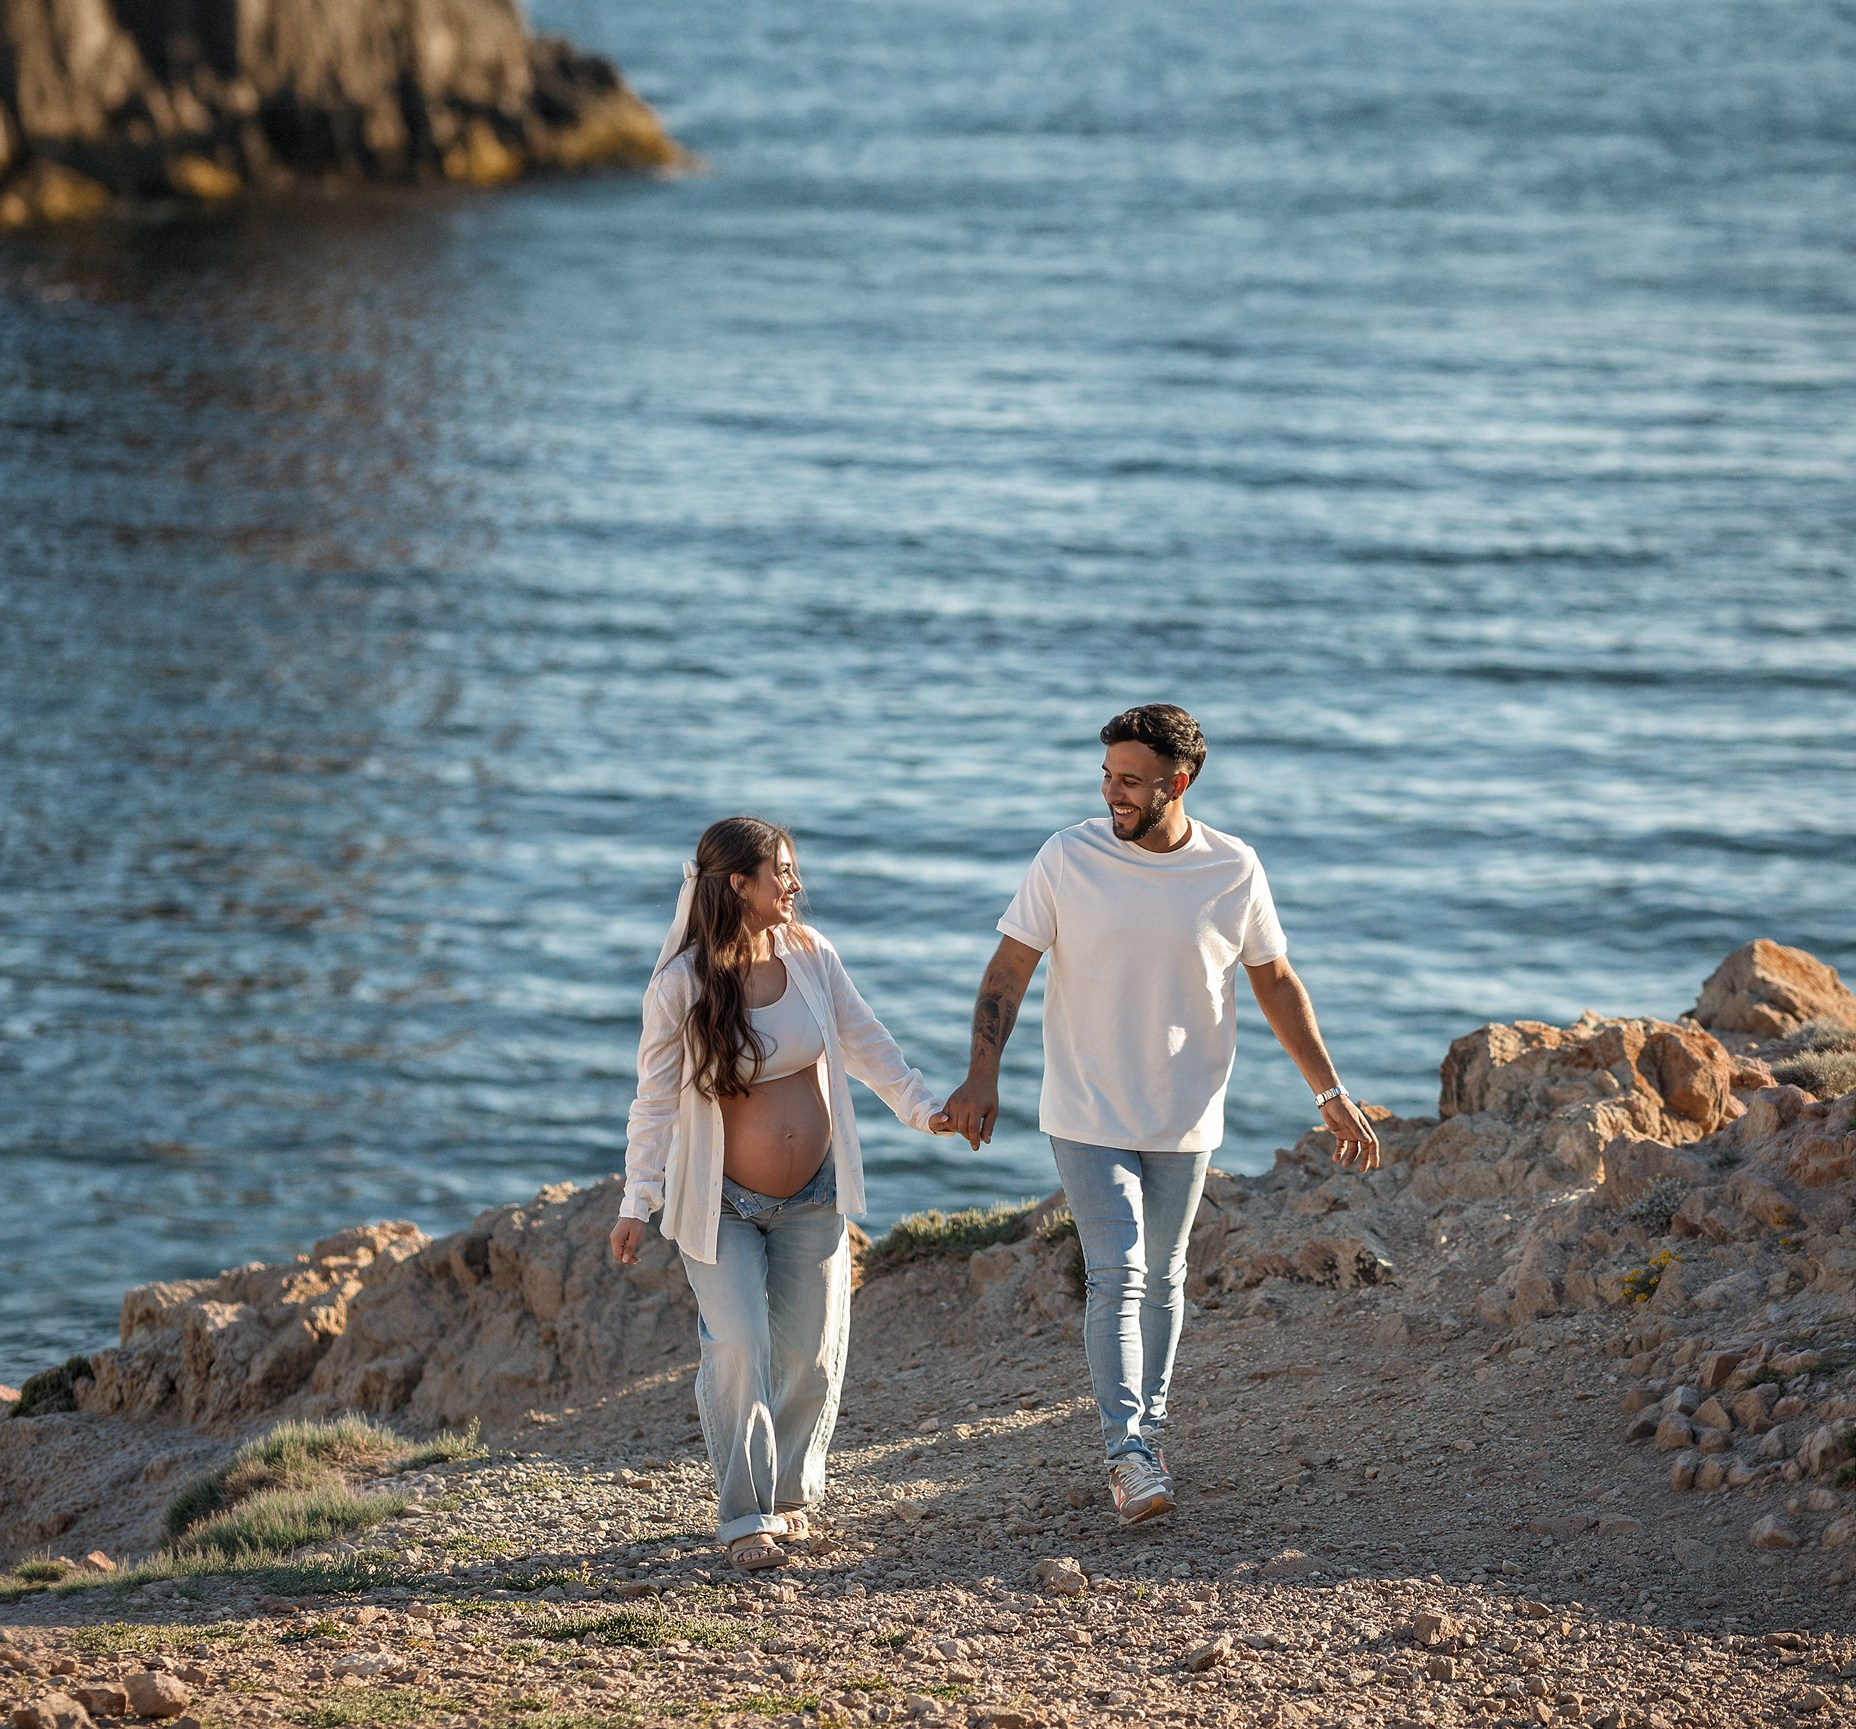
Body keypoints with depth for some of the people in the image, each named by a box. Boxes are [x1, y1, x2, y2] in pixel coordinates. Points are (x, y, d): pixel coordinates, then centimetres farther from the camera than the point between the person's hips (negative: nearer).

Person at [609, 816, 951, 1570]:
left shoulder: (810, 955, -4)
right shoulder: (681, 986, -17)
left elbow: (863, 1041, 10)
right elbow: (655, 1100, -10)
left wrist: (923, 1106, 6)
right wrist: (637, 1203, -13)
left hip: (812, 1198, 4)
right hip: (721, 1205, -4)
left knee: (813, 1351, 8)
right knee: (739, 1350, -12)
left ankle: (790, 1489, 28)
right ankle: (747, 1516, -2)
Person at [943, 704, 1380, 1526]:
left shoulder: (1233, 871, -5)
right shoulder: (1067, 859, -9)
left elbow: (1276, 983, 6)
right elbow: (1009, 968, -6)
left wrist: (1332, 1095, 5)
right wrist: (982, 1074, -19)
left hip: (1185, 1119, 2)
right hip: (1088, 1112, -2)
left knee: (1162, 1279, 13)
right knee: (1116, 1275, -12)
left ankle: (1148, 1429, 27)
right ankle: (1128, 1452, -15)